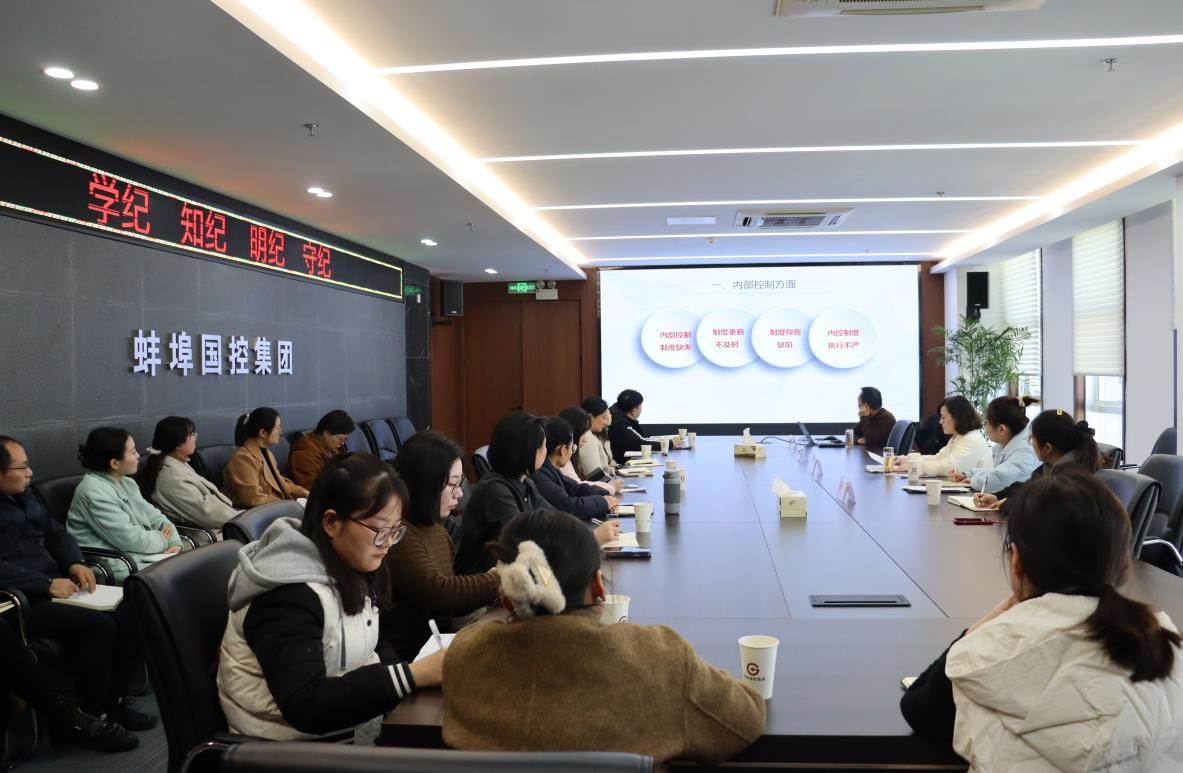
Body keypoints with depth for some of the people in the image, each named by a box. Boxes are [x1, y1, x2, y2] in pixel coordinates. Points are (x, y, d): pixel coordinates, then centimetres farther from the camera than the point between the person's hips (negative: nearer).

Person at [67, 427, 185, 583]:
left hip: (143, 555, 9)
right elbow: (130, 539, -21)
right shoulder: (94, 492, -17)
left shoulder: (126, 482, 13)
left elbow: (154, 516, 12)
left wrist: (175, 543, -6)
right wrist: (163, 540, -3)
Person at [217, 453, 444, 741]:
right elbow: (306, 707, -29)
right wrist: (415, 675, -32)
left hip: (349, 727, 7)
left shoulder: (349, 570, 2)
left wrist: (428, 669, -11)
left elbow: (365, 650, 7)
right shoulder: (288, 596, -23)